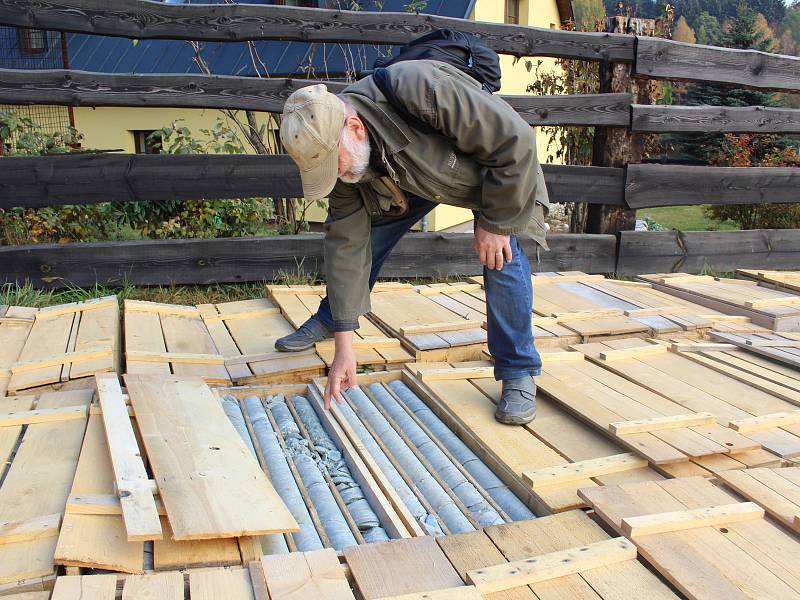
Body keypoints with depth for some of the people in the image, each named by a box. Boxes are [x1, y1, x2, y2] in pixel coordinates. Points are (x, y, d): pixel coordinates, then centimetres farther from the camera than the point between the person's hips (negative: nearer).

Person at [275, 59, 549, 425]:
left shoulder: (422, 90, -45)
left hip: (498, 168, -4)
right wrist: (344, 347, -21)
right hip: (415, 174, 4)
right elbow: (347, 244, -21)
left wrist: (495, 221, -28)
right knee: (354, 232, -1)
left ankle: (518, 373, -4)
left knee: (502, 256, -21)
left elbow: (515, 141, -36)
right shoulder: (336, 152, -25)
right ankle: (328, 320, 25)